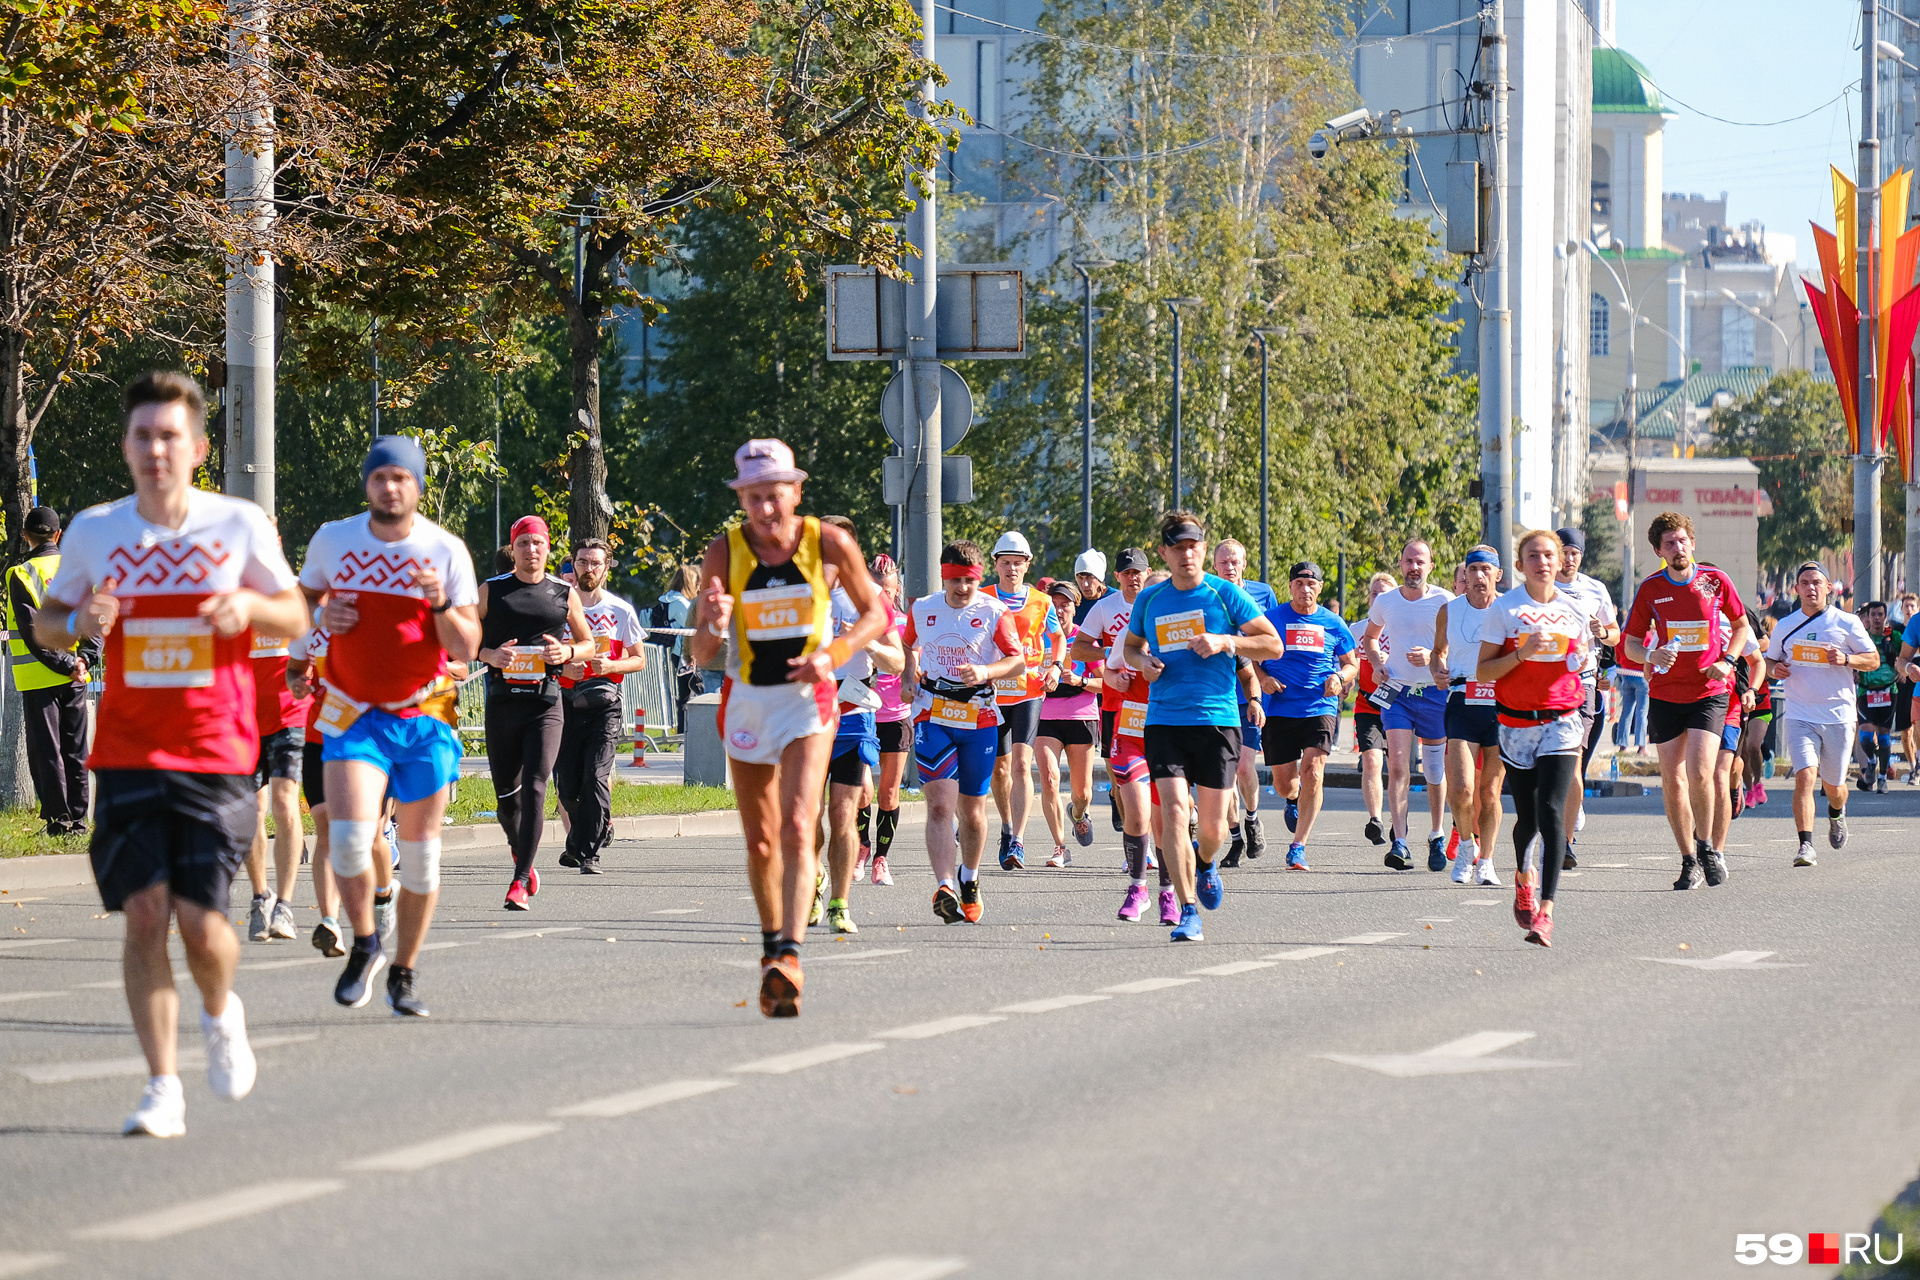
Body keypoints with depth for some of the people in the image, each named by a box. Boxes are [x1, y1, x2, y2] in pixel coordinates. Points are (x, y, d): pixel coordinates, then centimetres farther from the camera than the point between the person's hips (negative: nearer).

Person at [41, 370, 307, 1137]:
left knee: (201, 921, -7)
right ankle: (163, 1088, -1)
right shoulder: (94, 531, 2)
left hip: (216, 756, -1)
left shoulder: (240, 526, -2)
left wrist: (250, 604, -13)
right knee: (144, 913, -8)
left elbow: (295, 618, 9)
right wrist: (78, 623, -10)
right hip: (127, 756, 1)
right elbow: (46, 623, 13)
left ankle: (220, 1015, 27)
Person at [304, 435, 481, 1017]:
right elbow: (302, 598, 18)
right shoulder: (333, 540, 1)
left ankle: (403, 974, 20)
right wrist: (319, 616, -4)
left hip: (424, 717, 0)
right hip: (354, 714, 0)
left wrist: (443, 606, -23)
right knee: (348, 838, -18)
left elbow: (467, 649, -4)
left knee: (420, 853, 3)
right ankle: (364, 944, 7)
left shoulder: (446, 551, -4)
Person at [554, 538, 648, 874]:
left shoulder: (621, 611, 4)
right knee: (566, 784, 1)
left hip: (604, 703, -2)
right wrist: (562, 667, -10)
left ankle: (589, 852, -9)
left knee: (596, 777, -14)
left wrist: (609, 666, -10)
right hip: (565, 703, 2)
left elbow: (639, 660, 9)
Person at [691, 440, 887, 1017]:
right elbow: (700, 655, -5)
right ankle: (772, 944, 31)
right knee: (760, 842, 11)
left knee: (797, 830, -19)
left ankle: (788, 956, -29)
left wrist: (833, 653, -14)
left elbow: (875, 614, 4)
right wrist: (715, 625, -29)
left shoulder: (827, 542, -10)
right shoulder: (724, 552, -8)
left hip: (807, 697, -3)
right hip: (747, 701, 3)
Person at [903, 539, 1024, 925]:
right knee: (940, 804, -16)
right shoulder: (922, 610, 5)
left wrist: (986, 672, -22)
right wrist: (909, 674, 4)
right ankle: (944, 887, -27)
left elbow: (1018, 660, -4)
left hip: (979, 719, 0)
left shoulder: (994, 612, -3)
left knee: (972, 810, 11)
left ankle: (969, 878, 36)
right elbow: (908, 647, 24)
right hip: (932, 717, 0)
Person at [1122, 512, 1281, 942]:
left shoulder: (1226, 595, 0)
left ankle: (1205, 864, 42)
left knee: (1213, 825, 4)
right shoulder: (1150, 601, 8)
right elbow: (1132, 644, 26)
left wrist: (1225, 641, -13)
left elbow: (1273, 644, 1)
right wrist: (1142, 661, 2)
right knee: (1173, 811, -16)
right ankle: (1188, 912, -12)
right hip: (1164, 720, 1)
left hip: (1217, 720, -1)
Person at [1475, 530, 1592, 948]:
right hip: (1517, 722, 0)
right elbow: (1482, 671, -3)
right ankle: (1524, 875, 42)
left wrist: (1582, 660, -3)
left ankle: (1546, 911, -20)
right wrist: (1522, 653, -17)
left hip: (1562, 722, 0)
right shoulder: (1504, 609, -1)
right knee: (1527, 816, 7)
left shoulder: (1575, 610, 6)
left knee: (1551, 811, -15)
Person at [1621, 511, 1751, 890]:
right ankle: (1689, 862, 13)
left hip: (1709, 692, -2)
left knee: (1699, 773, -17)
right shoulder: (1650, 589, 0)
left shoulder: (1715, 581, -1)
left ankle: (1706, 846, 5)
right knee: (1672, 783, 1)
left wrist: (1727, 661, -2)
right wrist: (1652, 655, -16)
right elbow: (1630, 644, 6)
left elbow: (1741, 625, 14)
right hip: (1665, 696, 2)